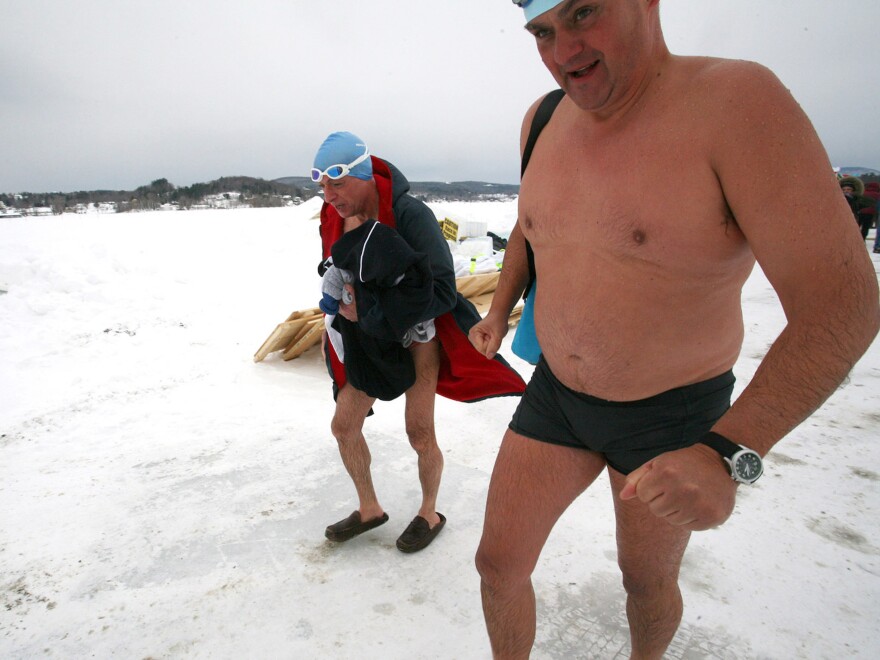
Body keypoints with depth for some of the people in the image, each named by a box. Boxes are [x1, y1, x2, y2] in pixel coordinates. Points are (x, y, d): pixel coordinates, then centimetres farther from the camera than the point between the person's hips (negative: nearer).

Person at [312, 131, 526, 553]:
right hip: (369, 339, 7)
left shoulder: (410, 215, -25)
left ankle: (430, 514, 25)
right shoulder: (334, 218, -5)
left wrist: (368, 308, -26)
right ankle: (369, 509, 30)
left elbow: (441, 291, -26)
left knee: (419, 433, -3)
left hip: (417, 333, -6)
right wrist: (337, 306, -4)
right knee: (344, 426, 8)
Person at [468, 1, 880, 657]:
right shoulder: (545, 120, -2)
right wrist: (499, 314, 13)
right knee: (498, 562, 9)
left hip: (671, 415, -4)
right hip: (557, 394, 5)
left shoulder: (736, 102, -23)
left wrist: (728, 452, -34)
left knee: (647, 580, 20)